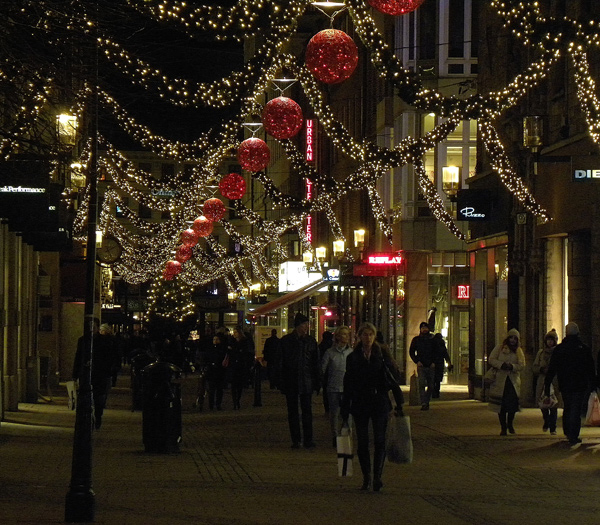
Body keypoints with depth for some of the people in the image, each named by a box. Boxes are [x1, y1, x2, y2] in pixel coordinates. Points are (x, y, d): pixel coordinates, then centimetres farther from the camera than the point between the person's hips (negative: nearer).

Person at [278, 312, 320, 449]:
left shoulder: (311, 341, 5)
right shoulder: (286, 341, 0)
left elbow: (315, 363, 8)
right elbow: (281, 363, 1)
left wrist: (316, 383, 2)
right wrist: (282, 383, -4)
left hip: (306, 382, 0)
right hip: (291, 382, 0)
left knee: (307, 411, -2)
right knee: (293, 412, 5)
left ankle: (308, 439, 1)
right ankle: (295, 440, 10)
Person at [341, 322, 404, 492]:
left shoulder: (382, 355, 3)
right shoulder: (353, 357, 5)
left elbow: (394, 379, 4)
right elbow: (348, 385, 8)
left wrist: (399, 404, 0)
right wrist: (345, 411, 6)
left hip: (380, 403, -1)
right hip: (360, 404, 1)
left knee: (379, 441, -8)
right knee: (362, 443, 3)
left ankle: (377, 477, -8)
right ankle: (366, 478, 14)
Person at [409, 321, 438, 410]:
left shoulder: (432, 340, 10)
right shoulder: (416, 339, 7)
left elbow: (436, 352, 14)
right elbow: (411, 351, 8)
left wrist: (434, 362, -1)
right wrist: (417, 361, -5)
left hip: (431, 366, 2)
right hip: (421, 366, -2)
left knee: (431, 386, 4)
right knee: (422, 384, -16)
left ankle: (426, 401, 21)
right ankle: (423, 404, -19)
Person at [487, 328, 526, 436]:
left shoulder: (519, 351, 10)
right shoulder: (499, 348, 5)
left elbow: (522, 365, 1)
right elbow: (491, 359, -2)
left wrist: (512, 366, -17)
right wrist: (501, 365, -16)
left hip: (513, 381, 1)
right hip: (500, 380, -1)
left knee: (513, 403, -6)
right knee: (501, 405, -1)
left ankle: (510, 424, 20)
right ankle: (503, 427, 9)